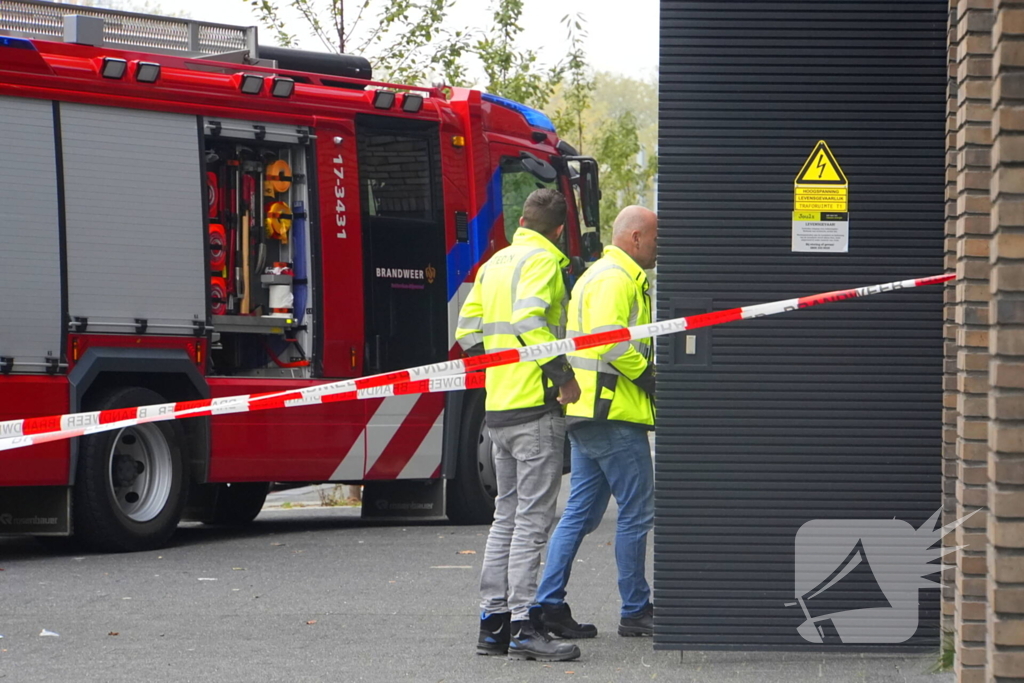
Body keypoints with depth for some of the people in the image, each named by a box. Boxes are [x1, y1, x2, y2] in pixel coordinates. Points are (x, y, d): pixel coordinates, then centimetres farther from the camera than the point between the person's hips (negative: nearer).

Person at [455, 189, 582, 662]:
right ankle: (523, 627, -10)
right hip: (536, 406, -8)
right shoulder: (542, 261, -9)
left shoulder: (495, 264, 16)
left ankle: (493, 622, 14)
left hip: (499, 408, 8)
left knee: (507, 517, 14)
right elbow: (529, 319, -24)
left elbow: (468, 332, 15)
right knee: (532, 519, -8)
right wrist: (563, 373, -20)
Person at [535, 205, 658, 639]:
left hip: (587, 412, 11)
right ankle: (636, 612, 1)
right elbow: (609, 338, -23)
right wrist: (647, 374, -14)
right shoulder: (616, 278, -12)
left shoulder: (599, 274, 23)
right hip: (615, 413, -11)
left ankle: (549, 605, 6)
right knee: (636, 511, -4)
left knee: (581, 512, 10)